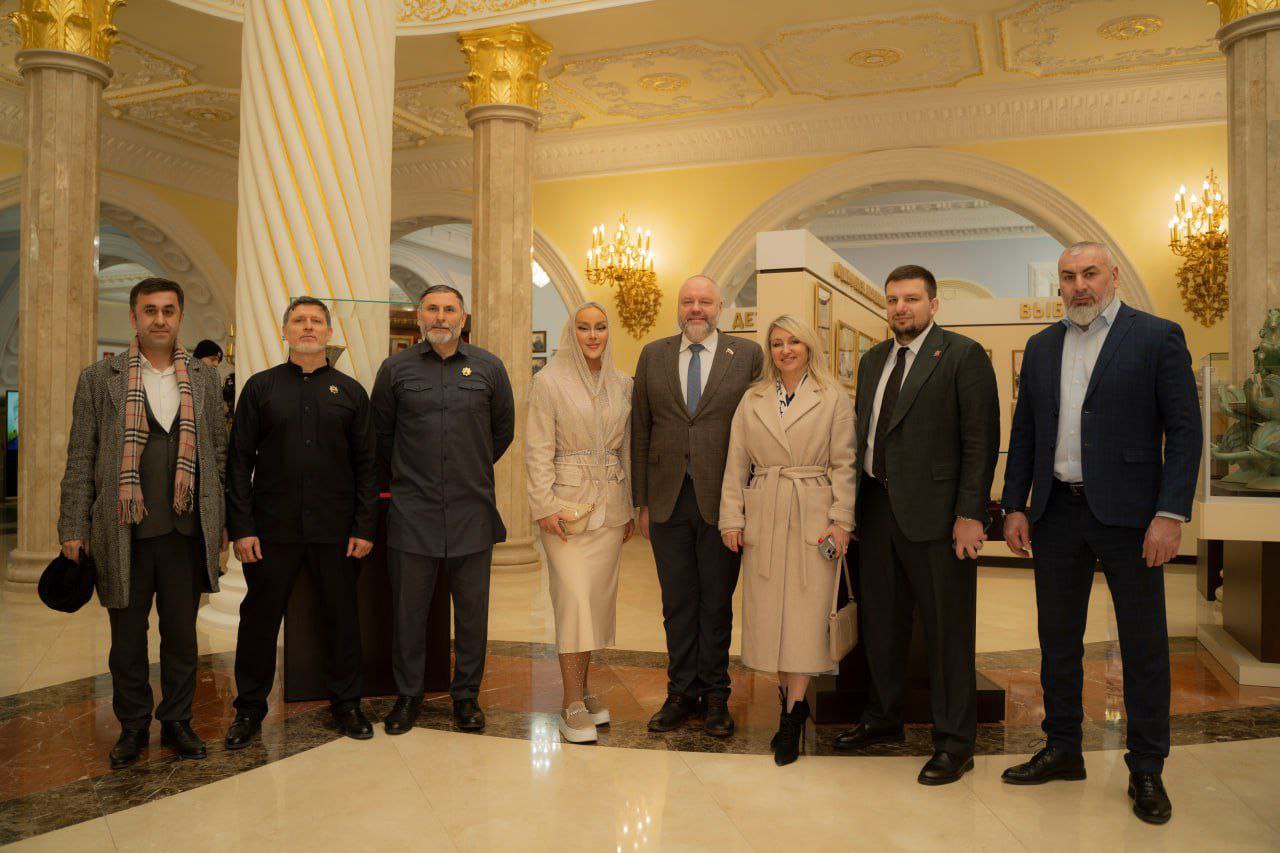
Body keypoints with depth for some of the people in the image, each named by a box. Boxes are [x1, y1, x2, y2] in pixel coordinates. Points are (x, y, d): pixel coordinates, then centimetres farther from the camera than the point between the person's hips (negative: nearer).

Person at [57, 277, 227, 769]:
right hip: (123, 531, -1)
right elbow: (80, 458, 2)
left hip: (186, 530, 1)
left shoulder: (203, 379, 8)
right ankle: (133, 726, 26)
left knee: (182, 634, 10)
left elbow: (219, 453, 10)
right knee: (127, 637, 10)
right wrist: (74, 527, -3)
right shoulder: (99, 378, 3)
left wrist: (223, 521, 6)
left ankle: (177, 720, 25)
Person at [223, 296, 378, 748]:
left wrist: (365, 527, -2)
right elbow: (239, 460, 3)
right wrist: (240, 527, -5)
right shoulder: (260, 387, 5)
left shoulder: (350, 391, 7)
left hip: (336, 529, 1)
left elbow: (366, 465, 6)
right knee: (260, 618, 7)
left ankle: (346, 703, 24)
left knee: (342, 617, 8)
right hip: (273, 527, 0)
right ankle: (249, 708, 24)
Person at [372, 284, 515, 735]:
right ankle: (407, 694, 22)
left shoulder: (488, 368, 5)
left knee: (472, 609, 6)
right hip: (412, 513, 0)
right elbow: (380, 432, 15)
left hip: (472, 511, 0)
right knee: (408, 608, 6)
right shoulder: (395, 368, 4)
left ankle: (466, 694, 21)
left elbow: (503, 431, 15)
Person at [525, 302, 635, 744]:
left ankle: (582, 688, 21)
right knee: (574, 597, -8)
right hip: (566, 500, -4)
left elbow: (627, 448, 13)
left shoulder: (622, 384, 9)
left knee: (598, 596, 7)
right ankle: (573, 704, -1)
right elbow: (538, 450, -6)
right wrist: (545, 506, -12)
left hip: (610, 504, 4)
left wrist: (630, 506, 11)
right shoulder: (549, 381, -3)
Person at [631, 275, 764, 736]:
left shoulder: (748, 355, 1)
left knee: (717, 602, 8)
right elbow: (640, 432, 7)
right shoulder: (653, 356, 8)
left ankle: (715, 694, 22)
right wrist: (642, 501, 4)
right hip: (668, 499, 2)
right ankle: (682, 692, 23)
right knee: (677, 603, 10)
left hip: (722, 499, -2)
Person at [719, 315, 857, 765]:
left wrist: (840, 521, -7)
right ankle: (791, 700, 17)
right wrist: (731, 518, 2)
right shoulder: (752, 400, 12)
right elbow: (736, 466, 10)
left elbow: (844, 465, 0)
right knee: (768, 614, 4)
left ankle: (792, 715, 2)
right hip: (764, 520, 3)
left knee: (805, 614, -5)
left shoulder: (833, 399, 3)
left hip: (813, 517, -3)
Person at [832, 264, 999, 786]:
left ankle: (954, 743, 16)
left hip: (935, 513, -6)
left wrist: (971, 514, -16)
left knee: (947, 630, 3)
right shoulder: (873, 360, 15)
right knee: (880, 622, 16)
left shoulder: (963, 356, -6)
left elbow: (981, 441, -10)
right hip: (877, 509, 7)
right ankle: (883, 718, 33)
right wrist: (852, 506, 10)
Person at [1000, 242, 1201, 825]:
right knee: (1057, 639, 13)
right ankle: (1062, 750, 28)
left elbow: (1184, 431, -6)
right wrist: (1015, 506, 6)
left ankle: (1146, 771, 19)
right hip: (1056, 510, 5)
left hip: (1126, 513, -4)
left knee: (1144, 646, 5)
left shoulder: (1158, 337, -2)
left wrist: (1171, 514, -14)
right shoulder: (1042, 347, 11)